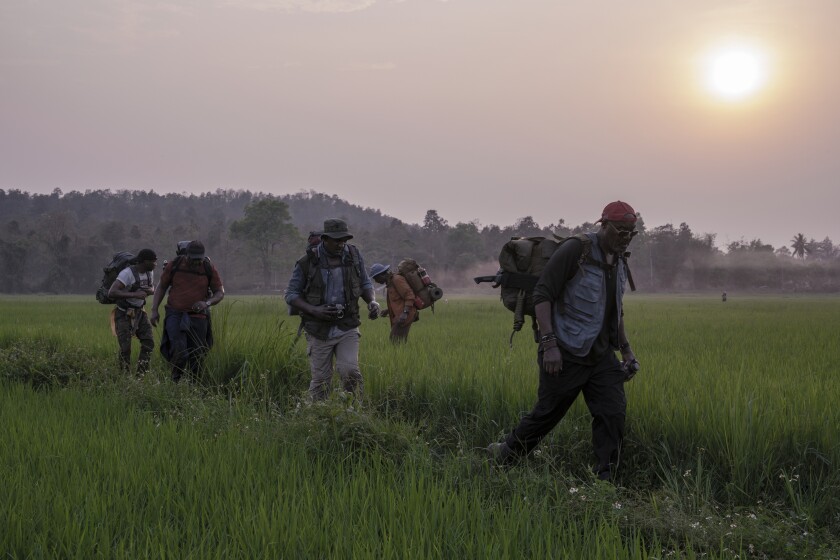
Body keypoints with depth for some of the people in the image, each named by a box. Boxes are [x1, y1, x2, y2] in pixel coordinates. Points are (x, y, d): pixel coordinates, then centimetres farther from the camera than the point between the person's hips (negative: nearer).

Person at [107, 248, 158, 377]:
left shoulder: (148, 272, -5)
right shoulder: (127, 273, -28)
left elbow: (153, 289, 13)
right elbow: (111, 293, -36)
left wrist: (149, 290, -13)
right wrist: (135, 295, -39)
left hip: (139, 312, 6)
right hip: (123, 314, -6)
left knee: (149, 342, -4)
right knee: (125, 348, -8)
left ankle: (142, 373, 8)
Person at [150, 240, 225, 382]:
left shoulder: (209, 268, -5)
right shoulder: (174, 265, -6)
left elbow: (220, 293, 2)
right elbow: (161, 287, 6)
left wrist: (207, 303, -19)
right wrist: (154, 310, -2)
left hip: (198, 317, 1)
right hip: (175, 314, -1)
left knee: (197, 356, 3)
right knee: (178, 348, -22)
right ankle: (175, 379, 2)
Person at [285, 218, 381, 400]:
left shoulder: (354, 256, -1)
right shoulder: (308, 262, -9)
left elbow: (365, 283, 13)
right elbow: (291, 294, -2)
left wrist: (372, 301, -9)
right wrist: (313, 310, -18)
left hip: (347, 328, 1)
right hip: (319, 330, -1)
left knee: (349, 370, -17)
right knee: (321, 380, 4)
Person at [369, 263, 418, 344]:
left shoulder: (397, 279, -10)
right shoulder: (390, 282, 19)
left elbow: (409, 296, -18)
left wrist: (405, 313, -26)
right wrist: (387, 311, 15)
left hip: (403, 317, -10)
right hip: (398, 316, 10)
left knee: (396, 341, -15)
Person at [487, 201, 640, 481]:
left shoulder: (620, 261, 11)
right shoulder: (575, 251, -14)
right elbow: (542, 295, -16)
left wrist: (626, 348, 21)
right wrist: (549, 342, -23)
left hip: (602, 355, 7)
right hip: (567, 354, -7)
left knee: (612, 414, -4)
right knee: (547, 413, 4)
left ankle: (604, 481, 4)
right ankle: (505, 455, 27)